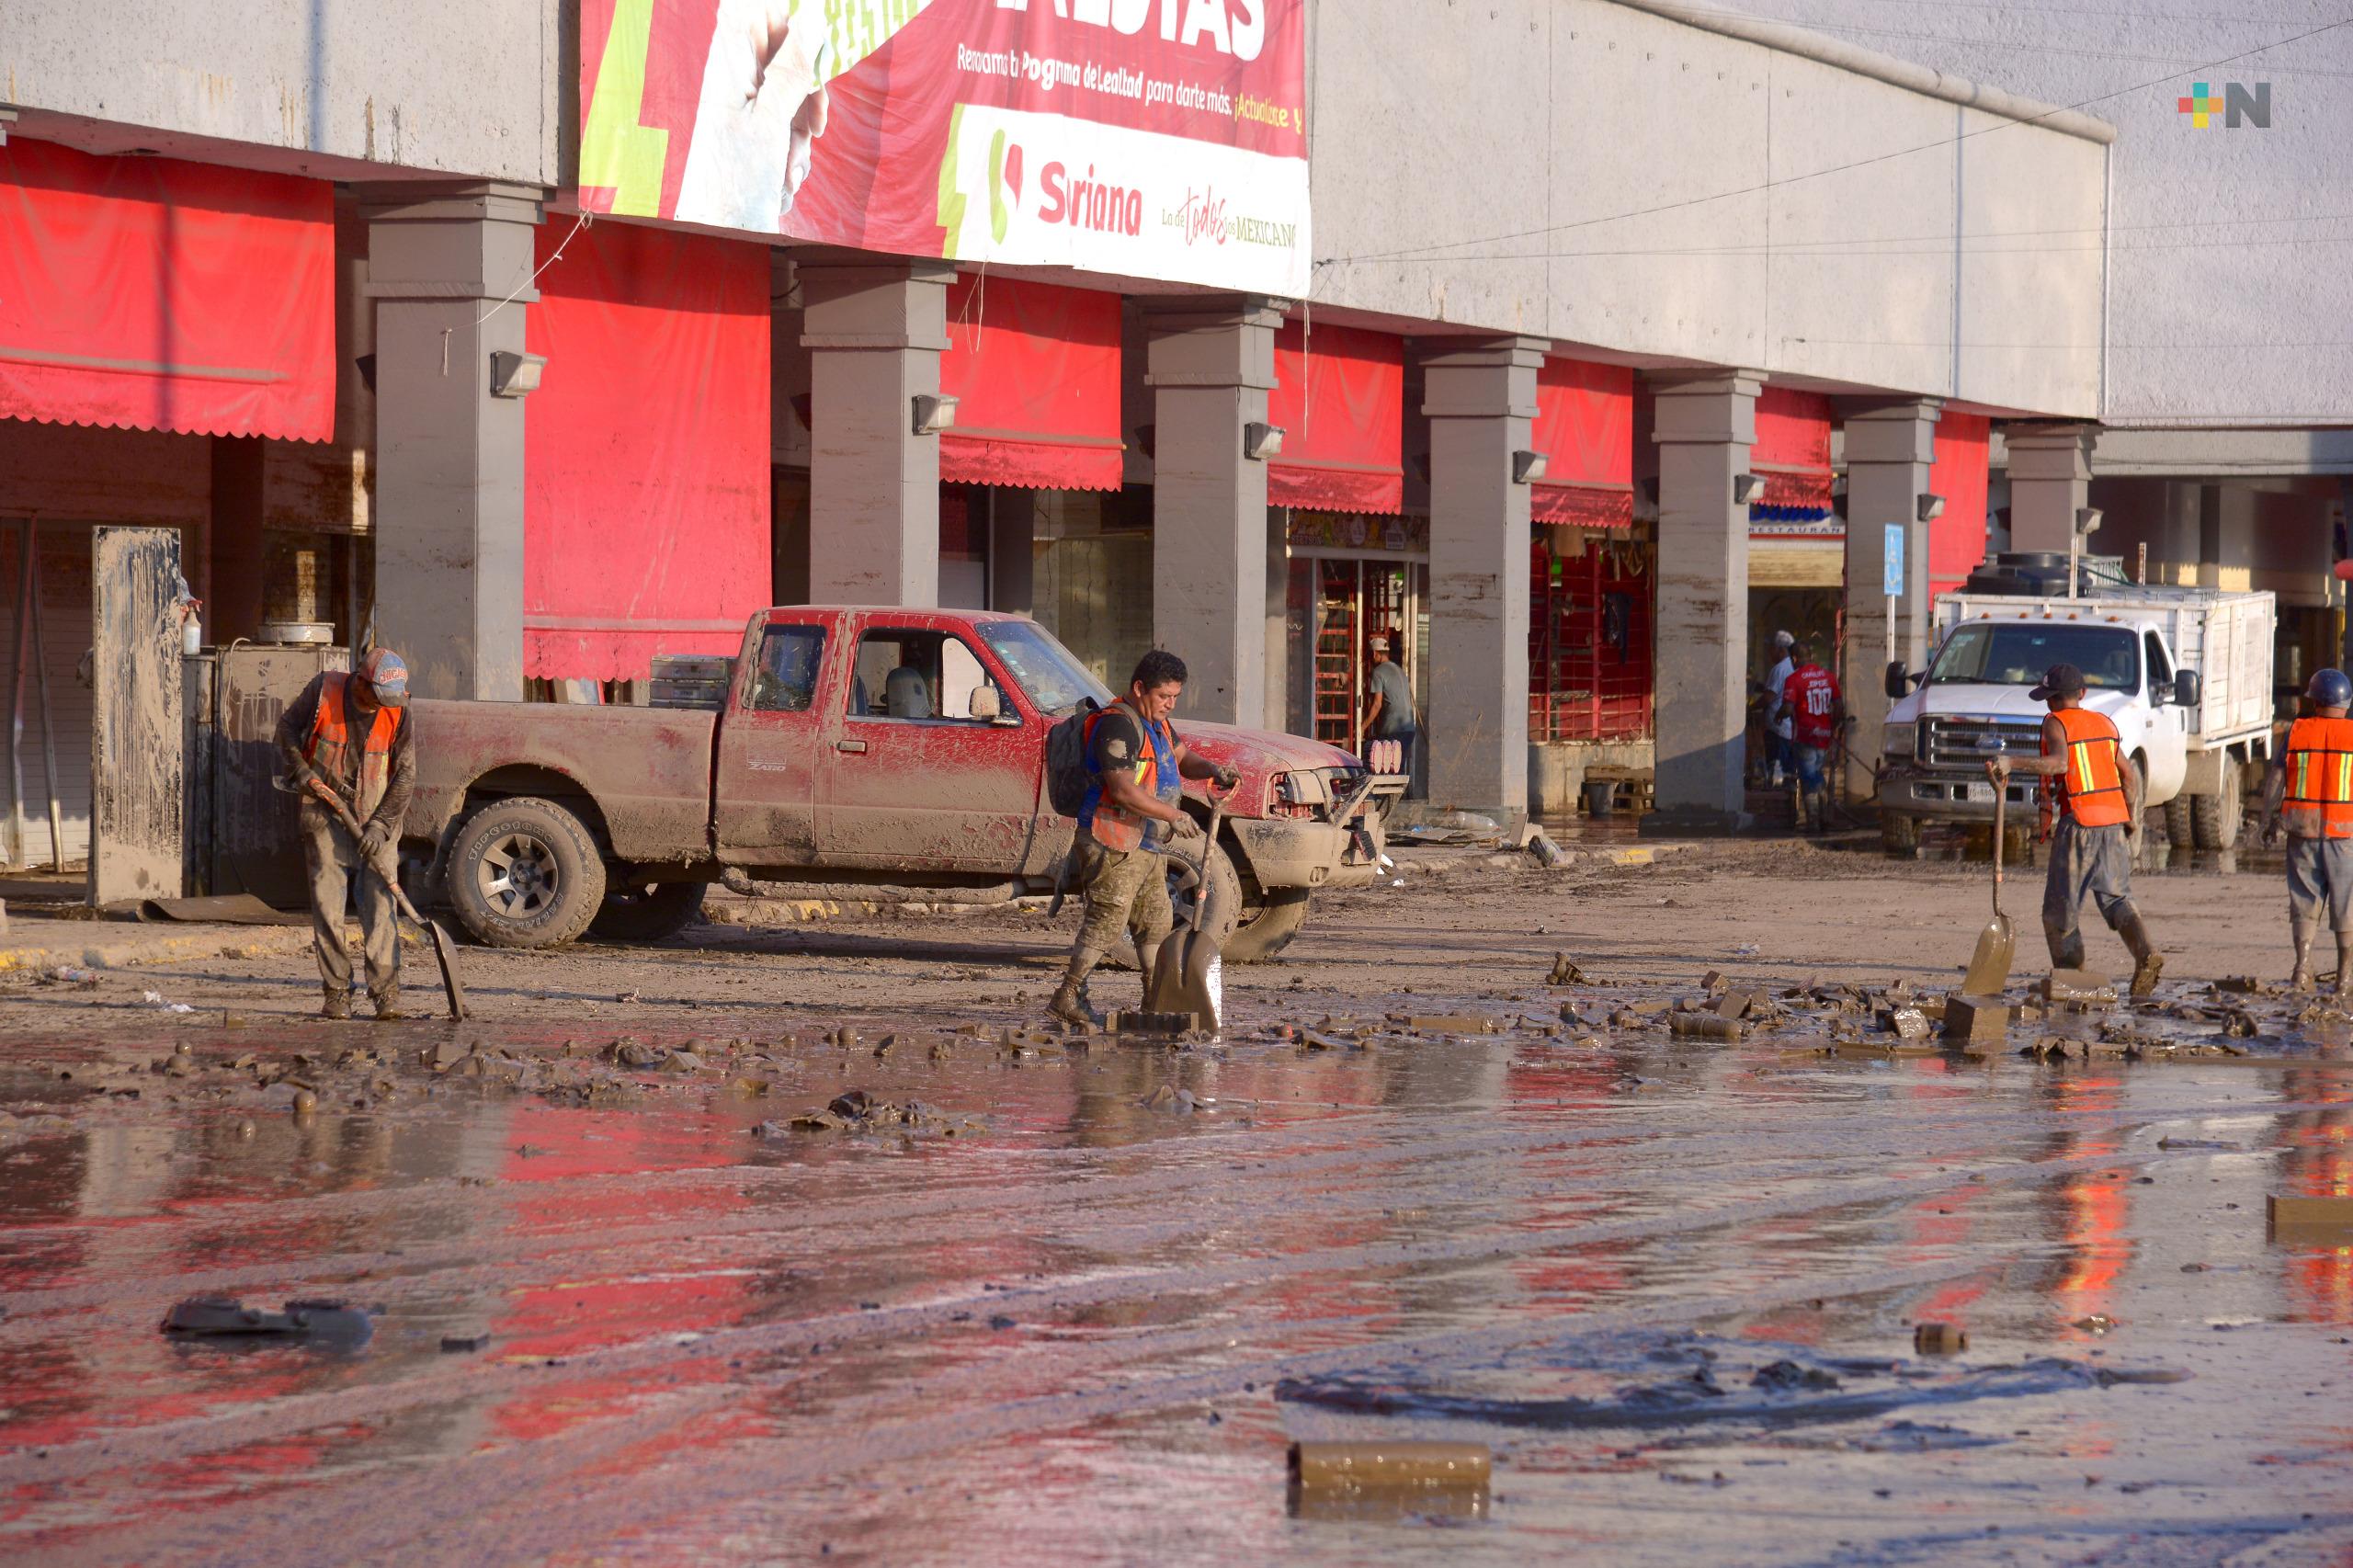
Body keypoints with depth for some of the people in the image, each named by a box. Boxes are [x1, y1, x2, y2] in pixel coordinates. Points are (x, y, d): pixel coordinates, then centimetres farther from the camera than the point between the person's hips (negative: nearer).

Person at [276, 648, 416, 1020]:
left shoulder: (398, 710, -9)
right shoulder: (324, 689, -9)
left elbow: (405, 774, -6)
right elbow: (288, 727, 5)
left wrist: (380, 825, -13)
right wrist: (303, 773, -9)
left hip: (376, 816, 0)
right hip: (325, 813, 0)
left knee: (380, 901, -8)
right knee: (327, 902, -3)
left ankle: (386, 991, -9)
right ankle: (337, 993, 3)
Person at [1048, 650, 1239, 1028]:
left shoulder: (1156, 723, 16)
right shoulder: (1118, 725, -17)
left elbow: (1182, 759, 23)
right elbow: (1123, 790, -24)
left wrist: (1213, 770, 0)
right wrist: (1173, 816, -21)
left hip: (1148, 847, 10)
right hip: (1114, 844, -10)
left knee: (1156, 922, 13)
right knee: (1107, 922, -12)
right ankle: (1068, 996, -8)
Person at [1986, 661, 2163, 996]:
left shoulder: (2056, 723, -4)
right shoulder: (2104, 723, 16)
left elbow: (2059, 763, -23)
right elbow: (2129, 775, 17)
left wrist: (2011, 764, -28)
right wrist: (2131, 819, 25)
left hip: (2079, 820, -6)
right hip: (2113, 818, 6)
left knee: (2060, 906, 4)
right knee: (2116, 898, 6)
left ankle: (2070, 973, 0)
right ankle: (2145, 953, -18)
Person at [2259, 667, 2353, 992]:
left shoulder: (2296, 732, 2)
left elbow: (2275, 779, 2)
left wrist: (2269, 822, 11)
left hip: (2303, 829, 1)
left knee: (2304, 900, 9)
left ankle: (2303, 967, -5)